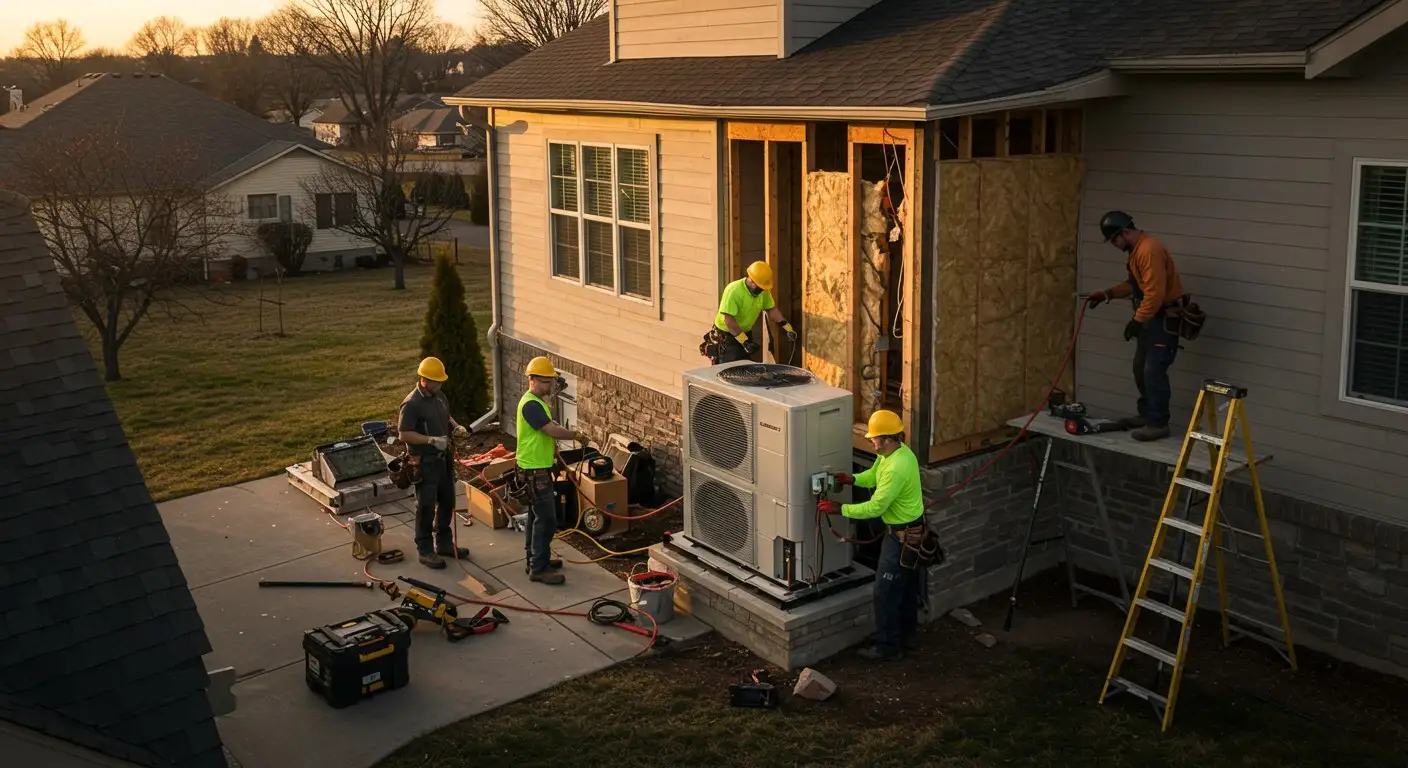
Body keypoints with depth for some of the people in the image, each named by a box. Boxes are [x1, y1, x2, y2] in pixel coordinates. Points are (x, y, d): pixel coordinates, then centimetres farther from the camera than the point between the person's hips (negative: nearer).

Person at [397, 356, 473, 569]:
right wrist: (432, 440, -26)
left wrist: (456, 427, 2)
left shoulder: (439, 396, 6)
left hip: (443, 458, 8)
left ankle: (445, 543, 31)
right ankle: (425, 551, 11)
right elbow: (404, 435, -22)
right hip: (425, 462, -8)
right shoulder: (412, 404, -19)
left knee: (447, 502, 17)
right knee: (426, 507, 0)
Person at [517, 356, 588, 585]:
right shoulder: (531, 404, -21)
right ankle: (539, 569, -4)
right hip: (535, 470, -11)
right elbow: (552, 430, -26)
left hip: (538, 468, 11)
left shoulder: (537, 402, 12)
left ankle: (536, 559, 29)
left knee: (536, 515, 18)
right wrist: (576, 435, -12)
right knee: (546, 519, -8)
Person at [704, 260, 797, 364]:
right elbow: (728, 320, -30)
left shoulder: (763, 291, -6)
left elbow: (772, 309, 7)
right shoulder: (733, 291, -27)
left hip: (745, 334, 7)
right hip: (726, 336, -7)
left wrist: (787, 328, -2)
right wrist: (744, 341, -32)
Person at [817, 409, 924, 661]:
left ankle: (888, 648, 11)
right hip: (911, 530, 10)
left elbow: (874, 507, -28)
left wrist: (839, 509, -22)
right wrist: (852, 479, -4)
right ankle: (905, 635, 38)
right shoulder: (898, 451, 0)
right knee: (907, 586, 23)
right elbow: (873, 475, 15)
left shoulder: (896, 468, -32)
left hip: (901, 536, -10)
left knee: (885, 592, 1)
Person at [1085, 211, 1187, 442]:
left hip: (1166, 318, -11)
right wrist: (1107, 294, 11)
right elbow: (1135, 284, 22)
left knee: (1154, 371, -10)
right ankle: (1146, 415, 25)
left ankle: (1158, 423, -4)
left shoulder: (1150, 251, -24)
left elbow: (1155, 293, -27)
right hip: (1151, 317, 11)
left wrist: (1136, 321, -22)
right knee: (1141, 368, 15)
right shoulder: (1136, 250, 10)